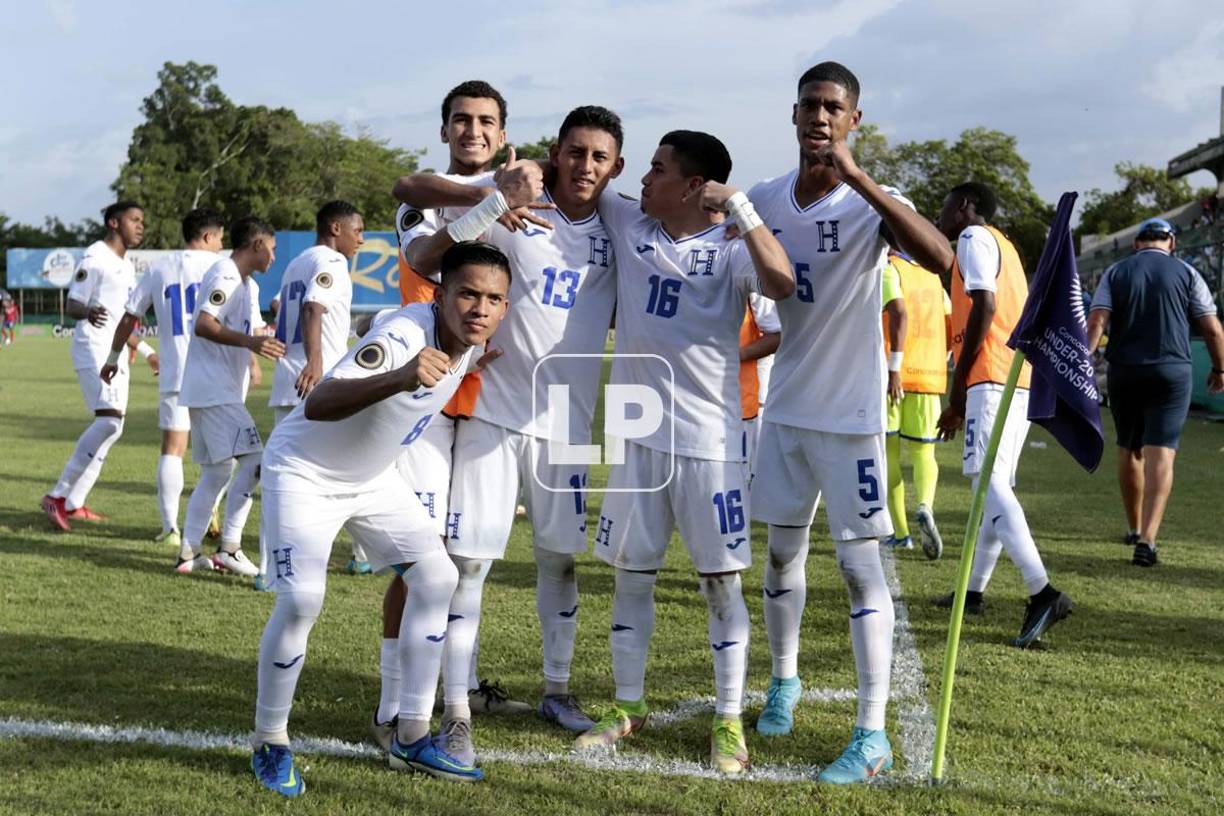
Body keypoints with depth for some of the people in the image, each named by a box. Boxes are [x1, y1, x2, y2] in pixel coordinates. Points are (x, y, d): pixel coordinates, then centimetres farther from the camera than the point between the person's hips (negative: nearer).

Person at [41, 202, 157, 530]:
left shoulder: (127, 265, 19)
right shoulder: (94, 258, -8)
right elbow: (71, 305, -13)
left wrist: (146, 351, 31)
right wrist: (87, 313, -34)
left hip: (116, 354, 10)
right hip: (94, 350, -10)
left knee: (110, 427, 8)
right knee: (109, 420, -22)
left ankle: (74, 504, 14)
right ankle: (57, 496, -17)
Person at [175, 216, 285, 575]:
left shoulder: (248, 285, 20)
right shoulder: (225, 276, -12)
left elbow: (254, 332, 31)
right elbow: (203, 325, -24)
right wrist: (250, 342, -32)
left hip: (220, 391, 11)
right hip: (214, 389, -11)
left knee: (216, 471, 11)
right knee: (251, 460, -13)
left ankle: (188, 553, 13)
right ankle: (229, 548, -11)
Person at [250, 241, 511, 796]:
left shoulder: (469, 341, -10)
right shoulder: (403, 335, -35)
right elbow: (317, 405, -52)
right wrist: (400, 379, -66)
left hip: (372, 477, 8)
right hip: (304, 473, -8)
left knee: (436, 578, 0)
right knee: (301, 600, -19)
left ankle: (411, 738, 9)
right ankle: (269, 744, 3)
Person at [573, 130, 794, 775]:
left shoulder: (729, 247, -7)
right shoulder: (626, 222, 6)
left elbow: (781, 282, -27)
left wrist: (737, 206, -26)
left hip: (709, 438, -4)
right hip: (637, 433, 4)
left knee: (721, 580, 1)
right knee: (630, 575, 11)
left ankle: (729, 722, 10)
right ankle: (628, 707, 25)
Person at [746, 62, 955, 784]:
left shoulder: (872, 203, -13)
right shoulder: (765, 199, 2)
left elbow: (940, 257, -34)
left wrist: (856, 178, -36)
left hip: (850, 413, -5)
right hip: (786, 406, 5)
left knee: (861, 564, -5)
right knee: (783, 551, 16)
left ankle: (873, 736, -1)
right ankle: (785, 681, 36)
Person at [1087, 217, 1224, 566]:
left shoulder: (1115, 273, 6)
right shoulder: (1186, 273, 4)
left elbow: (1096, 321, -8)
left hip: (1124, 372, 2)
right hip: (1172, 373, -2)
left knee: (1128, 450, 18)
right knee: (1161, 454, -7)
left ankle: (1134, 529, 30)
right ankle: (1147, 538, -21)